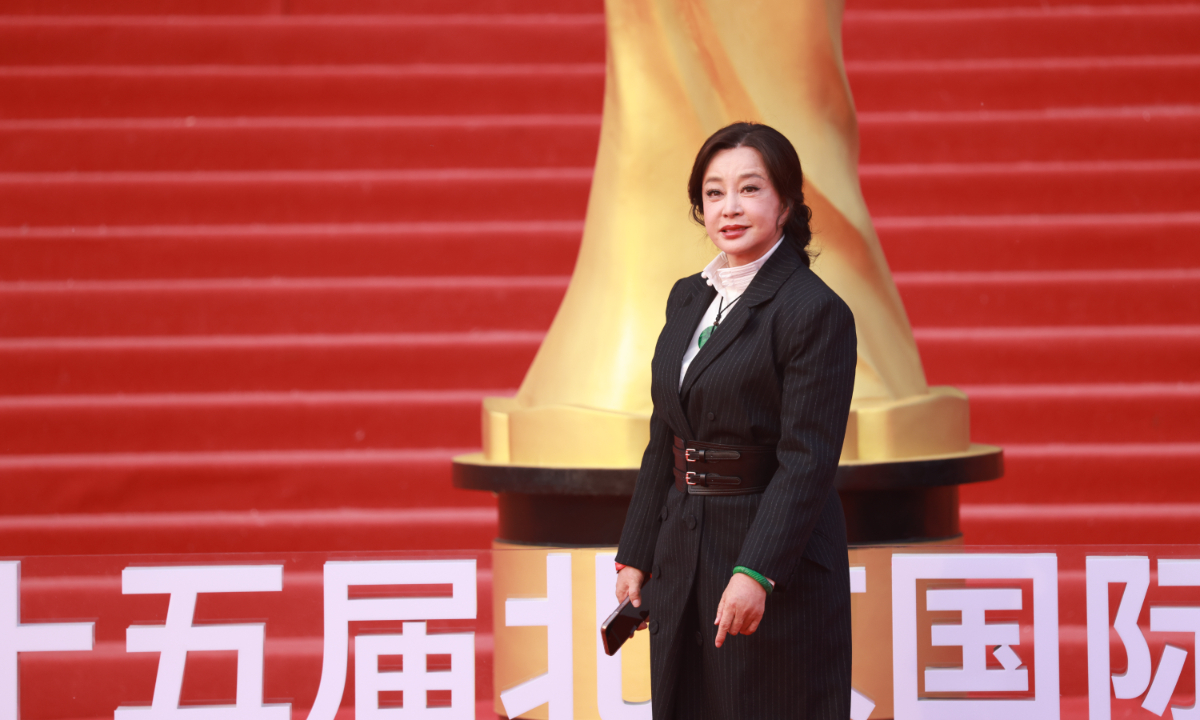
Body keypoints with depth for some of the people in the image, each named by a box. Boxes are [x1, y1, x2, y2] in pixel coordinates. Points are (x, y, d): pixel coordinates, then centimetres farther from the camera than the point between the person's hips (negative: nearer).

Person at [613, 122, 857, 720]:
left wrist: (756, 574, -23)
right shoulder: (687, 298, 12)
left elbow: (807, 461, -17)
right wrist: (636, 555, 12)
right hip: (683, 559, 7)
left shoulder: (816, 311, -12)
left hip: (777, 558, -7)